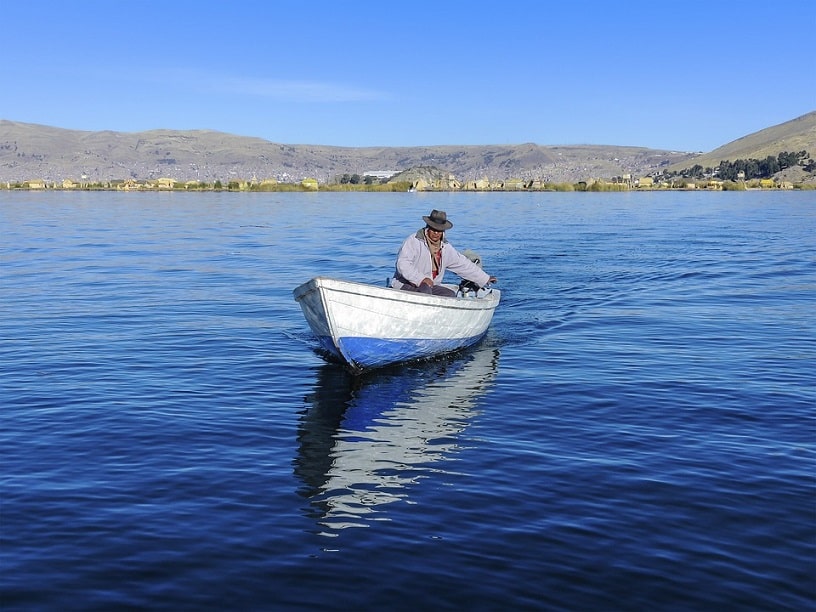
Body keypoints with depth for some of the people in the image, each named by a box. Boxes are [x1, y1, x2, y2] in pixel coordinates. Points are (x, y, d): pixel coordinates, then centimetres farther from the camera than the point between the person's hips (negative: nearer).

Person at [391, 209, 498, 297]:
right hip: (405, 285, -7)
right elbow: (403, 264, -21)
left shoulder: (445, 248, 12)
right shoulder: (413, 241, -10)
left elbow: (463, 265, 22)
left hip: (431, 287, 7)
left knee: (451, 295, -15)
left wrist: (485, 278, 24)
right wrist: (421, 279, -33)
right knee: (424, 289, -36)